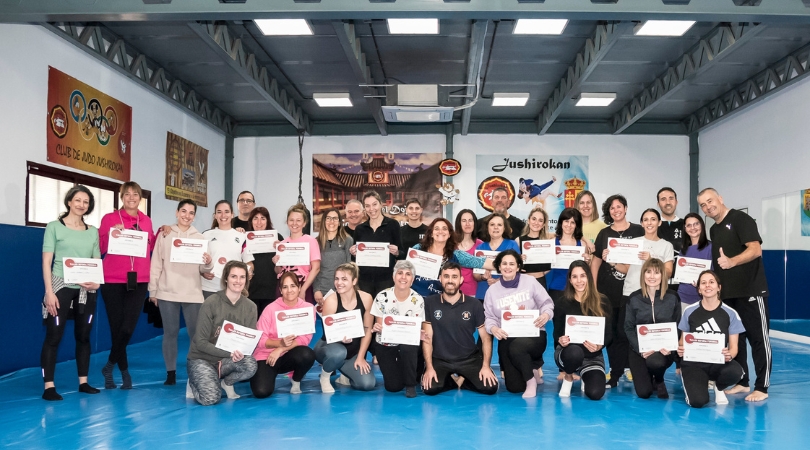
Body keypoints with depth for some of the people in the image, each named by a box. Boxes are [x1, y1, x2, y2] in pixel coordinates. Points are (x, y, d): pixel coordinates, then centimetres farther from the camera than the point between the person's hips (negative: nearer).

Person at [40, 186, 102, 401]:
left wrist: (97, 282, -8)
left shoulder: (93, 231, 11)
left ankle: (83, 382, 17)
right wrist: (49, 291, -13)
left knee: (83, 336, 9)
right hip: (61, 287, -4)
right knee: (53, 336, -5)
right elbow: (46, 261, -5)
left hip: (86, 290, 4)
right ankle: (49, 386, -2)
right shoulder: (54, 227, 0)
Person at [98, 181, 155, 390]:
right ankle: (124, 370, 19)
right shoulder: (109, 218, 1)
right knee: (116, 327, 2)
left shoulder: (146, 221, 11)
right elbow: (100, 248, -1)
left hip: (139, 280, 2)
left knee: (128, 327, -6)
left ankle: (109, 366, 16)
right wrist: (111, 234, -18)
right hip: (113, 280, -2)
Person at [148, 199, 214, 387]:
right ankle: (171, 372, 12)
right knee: (170, 333, 4)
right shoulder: (165, 235, 6)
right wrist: (153, 290, 3)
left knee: (196, 333, -2)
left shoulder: (199, 237, 8)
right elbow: (156, 264, 6)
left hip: (193, 294, 0)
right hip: (168, 293, 0)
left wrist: (208, 263, -15)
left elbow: (203, 269, 7)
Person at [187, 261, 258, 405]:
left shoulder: (250, 307, -4)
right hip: (201, 358, -3)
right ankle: (194, 383, 9)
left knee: (250, 364, -30)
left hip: (230, 359, 3)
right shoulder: (211, 303, -16)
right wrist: (229, 353, -29)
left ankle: (227, 383, 3)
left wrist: (241, 352, -26)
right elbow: (201, 343, -17)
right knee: (210, 398, -27)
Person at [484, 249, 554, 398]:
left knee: (517, 347, -40)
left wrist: (546, 314, -21)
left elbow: (546, 303, 2)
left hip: (533, 334, -3)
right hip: (507, 338, 3)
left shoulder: (530, 282, 1)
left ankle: (531, 380, -9)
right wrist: (493, 328, -18)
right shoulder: (492, 290, 6)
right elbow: (489, 318, 5)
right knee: (514, 388, -5)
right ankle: (532, 367, 30)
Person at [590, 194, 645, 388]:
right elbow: (595, 261, 9)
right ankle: (617, 371, 13)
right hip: (607, 289, 2)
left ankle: (616, 374, 4)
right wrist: (593, 287, 3)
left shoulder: (638, 231, 4)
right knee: (609, 331, 4)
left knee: (624, 331, -5)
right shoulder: (604, 233, 9)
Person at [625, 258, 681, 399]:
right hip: (639, 348, 1)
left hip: (663, 348, 0)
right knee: (643, 393, -11)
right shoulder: (634, 299, 0)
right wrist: (640, 349, -16)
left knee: (656, 361, -37)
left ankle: (659, 381, 1)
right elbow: (628, 328, -1)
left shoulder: (672, 299, 1)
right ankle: (648, 377, 29)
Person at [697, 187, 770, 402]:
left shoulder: (741, 219, -9)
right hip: (727, 293, 8)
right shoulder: (713, 230, 15)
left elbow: (755, 250, -21)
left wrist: (732, 261, -37)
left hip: (751, 291, -8)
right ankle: (741, 382, 21)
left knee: (758, 338, -1)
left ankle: (762, 387, 4)